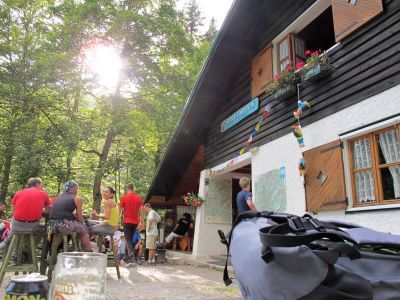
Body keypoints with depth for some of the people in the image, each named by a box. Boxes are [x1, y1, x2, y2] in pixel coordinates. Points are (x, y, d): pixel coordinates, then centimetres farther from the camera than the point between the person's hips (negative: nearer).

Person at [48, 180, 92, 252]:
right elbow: (79, 218, 4)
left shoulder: (60, 195, 19)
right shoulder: (77, 198, 1)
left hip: (52, 225, 7)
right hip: (65, 225, -7)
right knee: (84, 230, 19)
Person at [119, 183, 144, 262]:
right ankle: (126, 257, 20)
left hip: (127, 221, -4)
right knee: (130, 239, 15)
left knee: (128, 239, -2)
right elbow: (142, 211, 3)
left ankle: (131, 254, -23)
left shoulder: (124, 197, -3)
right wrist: (141, 223, 6)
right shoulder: (139, 198, 6)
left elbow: (120, 210, 0)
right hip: (135, 222, 4)